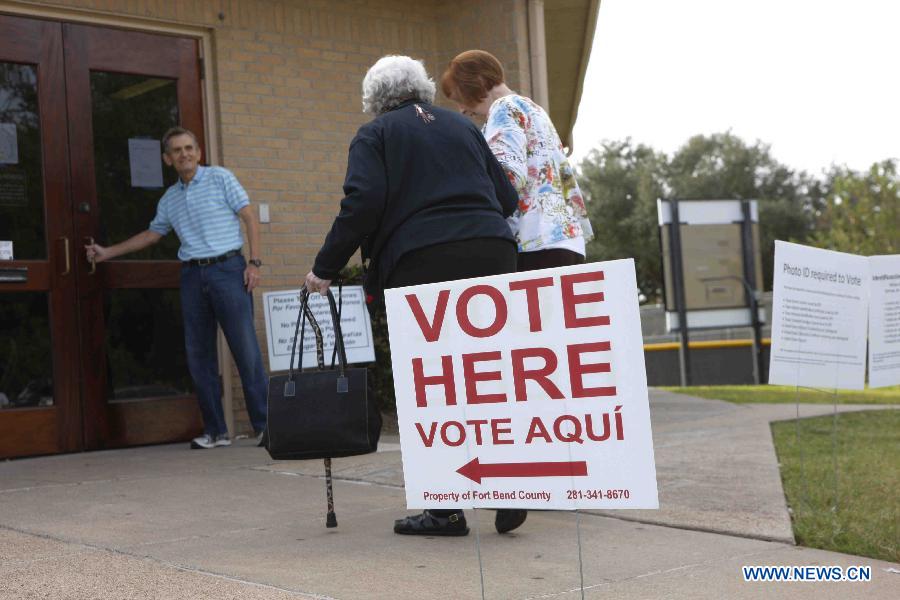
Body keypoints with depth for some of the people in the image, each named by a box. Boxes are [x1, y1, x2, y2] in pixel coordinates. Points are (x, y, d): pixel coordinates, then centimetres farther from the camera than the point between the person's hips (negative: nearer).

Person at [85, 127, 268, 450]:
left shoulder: (220, 178, 3)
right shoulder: (169, 199, 17)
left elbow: (250, 218, -1)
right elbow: (152, 234, 29)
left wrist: (254, 262, -10)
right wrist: (107, 252, 29)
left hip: (227, 269, -5)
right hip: (192, 275, 5)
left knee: (246, 349, -9)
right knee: (199, 355, 3)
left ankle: (264, 425, -5)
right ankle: (215, 431, 9)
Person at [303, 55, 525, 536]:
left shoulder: (374, 135, 8)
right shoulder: (463, 127, 23)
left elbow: (363, 204, -8)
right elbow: (507, 198, 18)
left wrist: (325, 268, -3)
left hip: (423, 261, -4)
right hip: (492, 252, 5)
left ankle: (446, 509, 3)